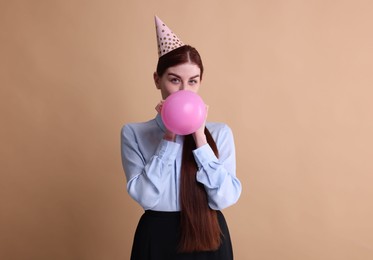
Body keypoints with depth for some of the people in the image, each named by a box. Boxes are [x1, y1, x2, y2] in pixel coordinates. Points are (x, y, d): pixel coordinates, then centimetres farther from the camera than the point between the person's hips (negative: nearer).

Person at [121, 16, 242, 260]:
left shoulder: (220, 132, -3)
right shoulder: (134, 133, -5)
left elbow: (226, 198, -11)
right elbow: (145, 196, -14)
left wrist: (200, 140, -17)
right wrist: (168, 138, -17)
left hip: (207, 236, 1)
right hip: (157, 238, -1)